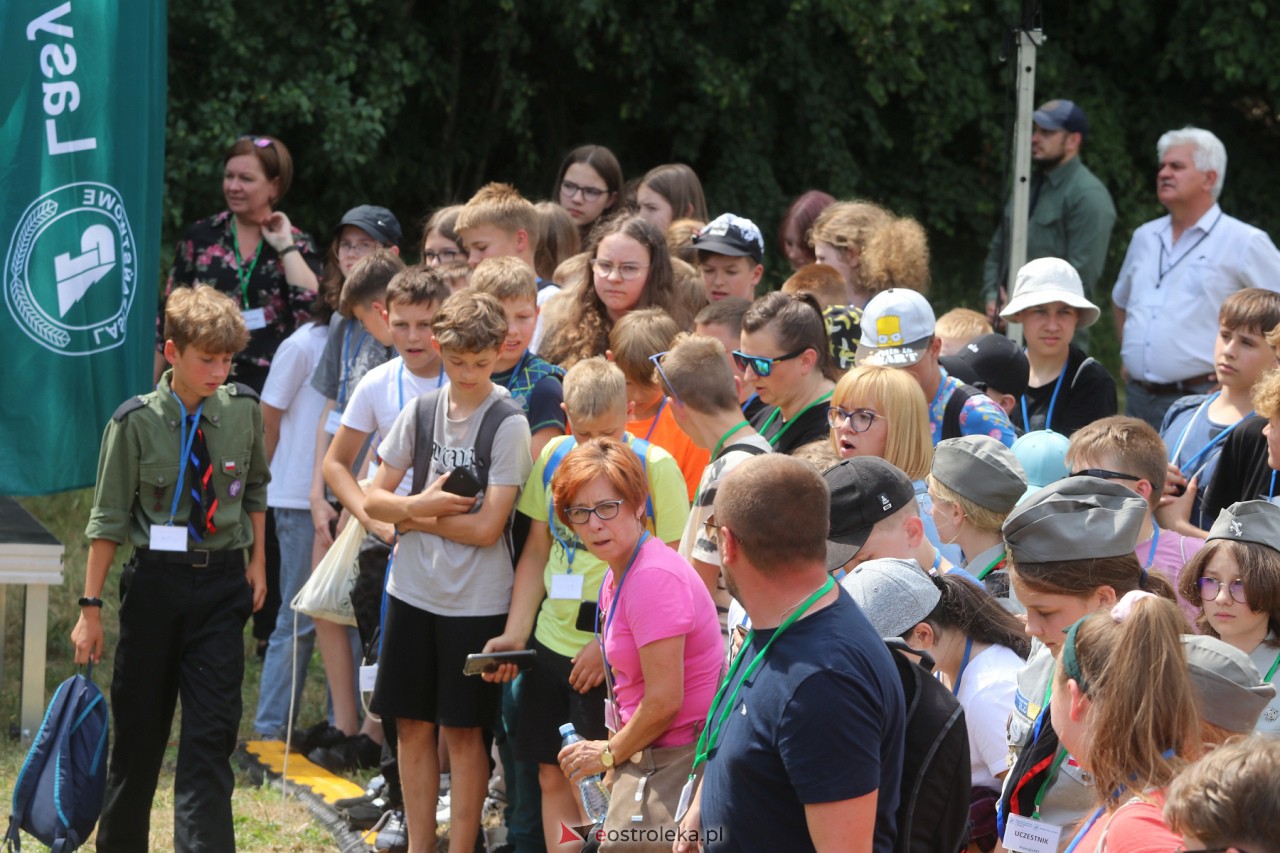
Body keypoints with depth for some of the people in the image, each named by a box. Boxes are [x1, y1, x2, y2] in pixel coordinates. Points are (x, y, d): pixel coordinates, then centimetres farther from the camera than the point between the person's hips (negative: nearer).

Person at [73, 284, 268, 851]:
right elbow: (109, 519, -4)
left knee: (213, 730, -5)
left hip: (223, 580, 2)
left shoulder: (243, 411, 0)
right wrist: (91, 607, -4)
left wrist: (258, 561, 13)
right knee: (139, 726, 9)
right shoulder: (136, 422, -8)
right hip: (156, 581, -2)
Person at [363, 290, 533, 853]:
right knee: (413, 726, 9)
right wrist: (420, 505, -14)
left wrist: (413, 517, -7)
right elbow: (375, 499, 5)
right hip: (413, 592, 5)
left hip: (476, 600, -4)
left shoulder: (508, 424, -11)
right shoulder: (421, 411, 3)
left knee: (463, 732, 3)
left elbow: (485, 528, -16)